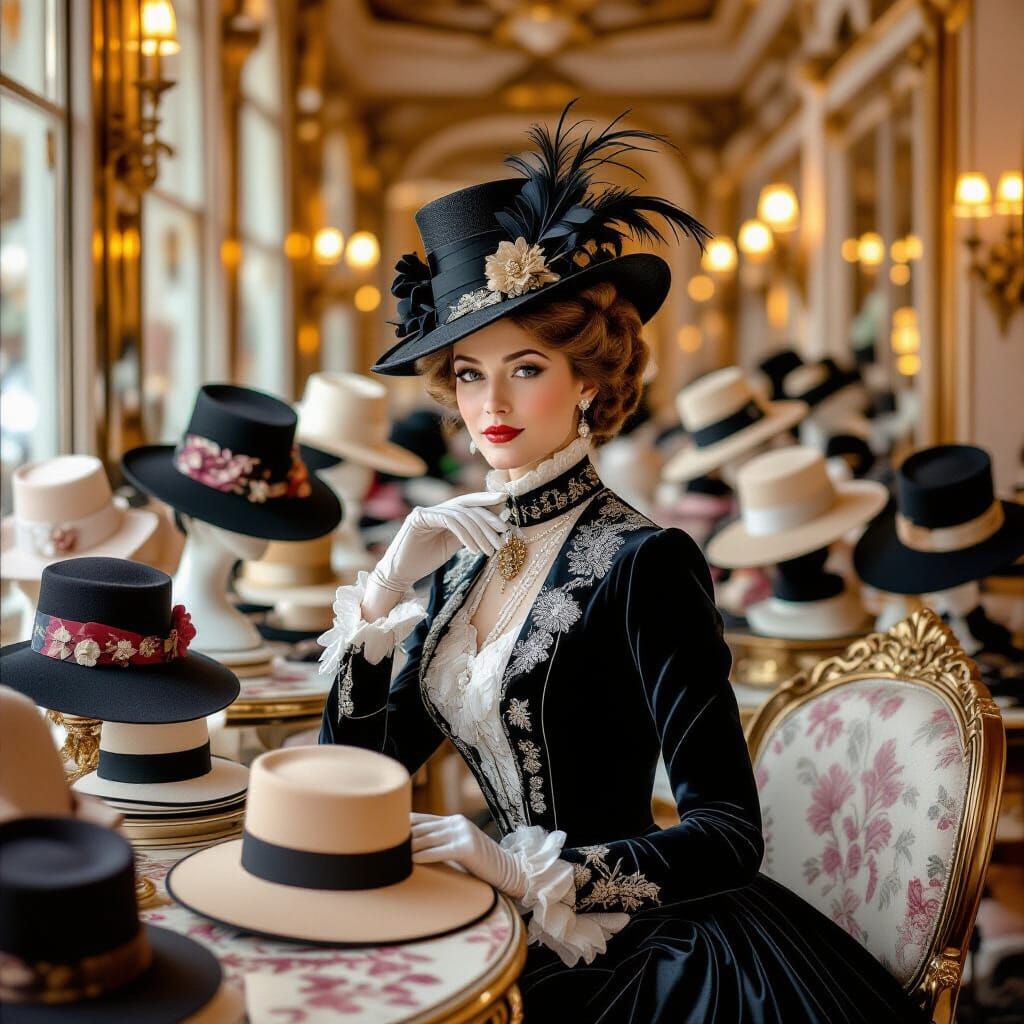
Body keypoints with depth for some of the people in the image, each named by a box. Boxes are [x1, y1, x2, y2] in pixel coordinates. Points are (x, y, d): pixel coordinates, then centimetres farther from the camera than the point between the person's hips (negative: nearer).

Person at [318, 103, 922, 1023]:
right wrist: (388, 585, -4)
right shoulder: (467, 552, 5)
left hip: (624, 940, -5)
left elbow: (729, 832, -17)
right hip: (510, 936, 6)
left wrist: (529, 870, -24)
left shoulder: (640, 563, -14)